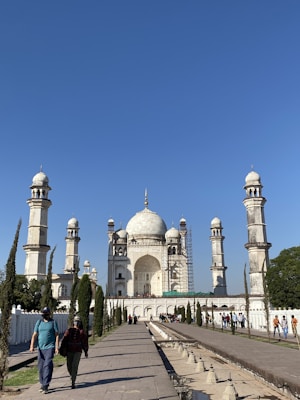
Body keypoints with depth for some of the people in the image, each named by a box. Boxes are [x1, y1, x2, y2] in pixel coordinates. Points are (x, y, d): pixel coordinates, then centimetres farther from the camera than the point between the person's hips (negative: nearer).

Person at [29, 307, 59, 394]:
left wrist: (57, 347, -8)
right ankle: (42, 384, 22)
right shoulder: (39, 322, 8)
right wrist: (32, 346, -8)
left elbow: (57, 335, 0)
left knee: (47, 366, -12)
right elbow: (34, 335, 5)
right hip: (40, 348, 4)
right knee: (40, 367, 8)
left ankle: (45, 386, -10)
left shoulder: (53, 322, 1)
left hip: (50, 347, -4)